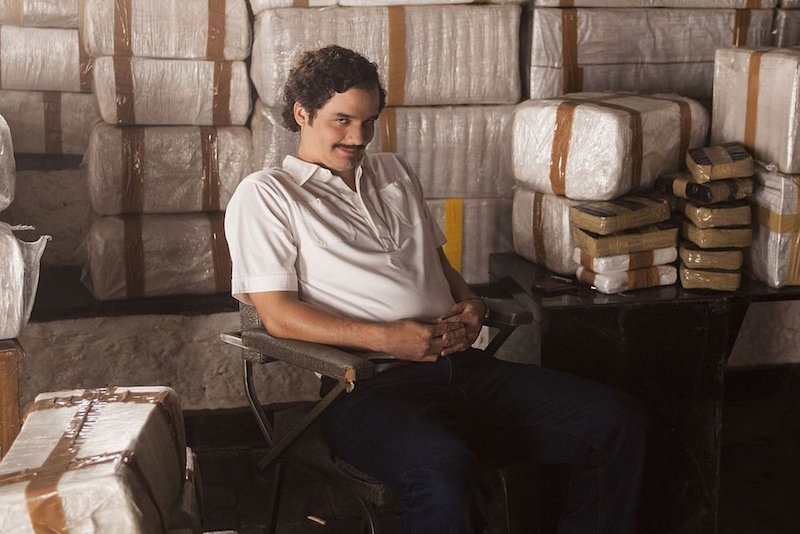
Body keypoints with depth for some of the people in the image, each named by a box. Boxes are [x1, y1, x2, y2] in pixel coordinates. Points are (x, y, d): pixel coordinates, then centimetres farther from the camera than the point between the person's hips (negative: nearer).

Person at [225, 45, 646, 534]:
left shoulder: (396, 173, 27)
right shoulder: (265, 195, 6)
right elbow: (278, 314, -4)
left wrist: (471, 307, 7)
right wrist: (385, 338, -15)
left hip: (463, 365, 7)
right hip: (371, 384, -6)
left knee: (619, 423, -9)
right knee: (443, 467, -41)